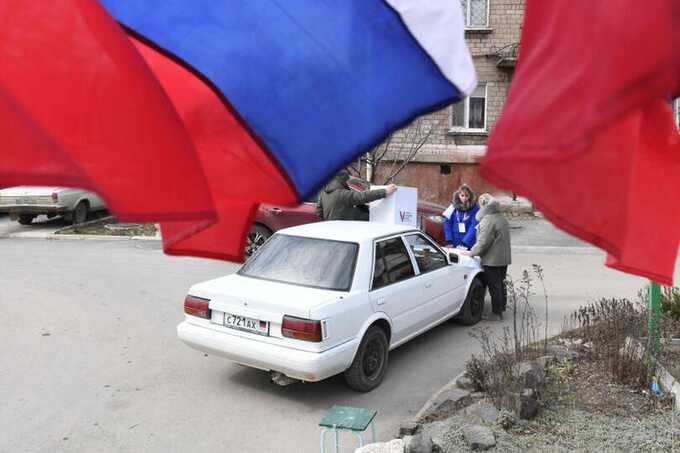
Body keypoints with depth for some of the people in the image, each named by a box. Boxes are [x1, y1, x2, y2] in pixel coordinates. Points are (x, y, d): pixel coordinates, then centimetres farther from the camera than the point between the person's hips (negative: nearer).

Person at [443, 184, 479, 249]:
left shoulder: (475, 208, -6)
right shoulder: (454, 206, 0)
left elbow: (474, 227, -11)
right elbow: (447, 223, 1)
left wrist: (464, 242, -19)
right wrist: (449, 241, -8)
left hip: (468, 245, -2)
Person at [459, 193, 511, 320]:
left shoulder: (488, 220, -20)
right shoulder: (502, 218, 11)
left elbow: (483, 242, -22)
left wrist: (472, 252, -10)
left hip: (492, 261, -9)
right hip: (504, 259, 9)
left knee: (494, 286, 0)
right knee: (500, 284, 19)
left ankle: (496, 312, 7)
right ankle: (502, 308, 29)